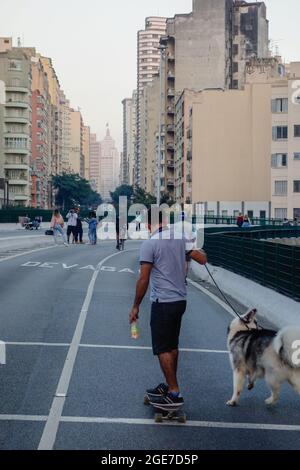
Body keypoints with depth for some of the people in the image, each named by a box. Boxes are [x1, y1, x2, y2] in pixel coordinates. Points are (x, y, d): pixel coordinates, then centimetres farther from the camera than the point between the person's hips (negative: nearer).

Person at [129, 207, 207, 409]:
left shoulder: (150, 244, -13)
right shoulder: (181, 238, 3)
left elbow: (144, 280, -14)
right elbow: (202, 259, 3)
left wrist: (136, 306, -6)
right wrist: (195, 250, 25)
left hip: (163, 302, -7)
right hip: (181, 300, 7)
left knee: (163, 349, 0)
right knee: (172, 346, 17)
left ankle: (174, 394, 0)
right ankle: (170, 386, 26)